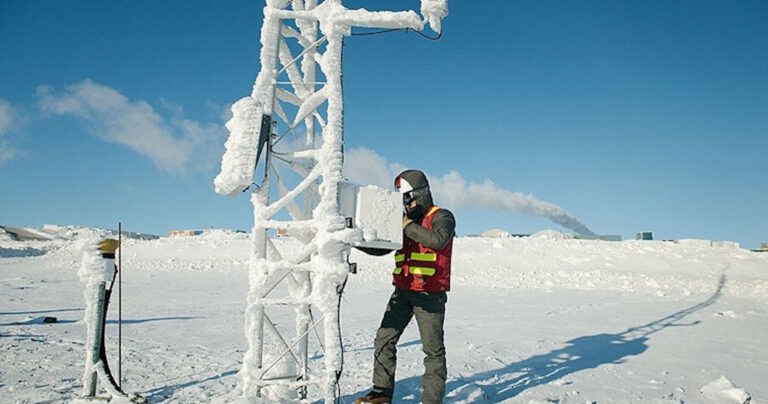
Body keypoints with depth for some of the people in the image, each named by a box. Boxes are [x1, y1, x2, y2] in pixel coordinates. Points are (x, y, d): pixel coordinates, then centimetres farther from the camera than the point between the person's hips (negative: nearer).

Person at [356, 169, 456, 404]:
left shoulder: (442, 216, -2)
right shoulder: (403, 220, 15)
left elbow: (438, 240, -24)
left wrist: (409, 227, -19)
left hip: (430, 294, -6)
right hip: (403, 292, 6)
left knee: (433, 349, 2)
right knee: (384, 339, 5)